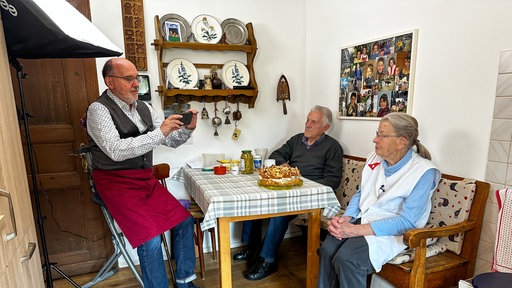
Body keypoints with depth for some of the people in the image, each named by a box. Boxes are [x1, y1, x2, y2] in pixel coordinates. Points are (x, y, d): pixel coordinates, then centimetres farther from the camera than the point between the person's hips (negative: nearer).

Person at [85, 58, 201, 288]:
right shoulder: (98, 109, -10)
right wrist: (159, 132, -28)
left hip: (146, 180, 6)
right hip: (118, 183, -6)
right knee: (150, 238, -21)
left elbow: (172, 141, 10)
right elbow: (116, 151, -25)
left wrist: (187, 129, -10)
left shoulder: (143, 108, 8)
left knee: (184, 221, 0)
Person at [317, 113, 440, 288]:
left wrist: (357, 230, -24)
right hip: (363, 220, 5)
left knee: (346, 259, -28)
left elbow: (406, 221, -18)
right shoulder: (375, 159, 4)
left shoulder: (424, 172, -14)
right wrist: (345, 219, -6)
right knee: (327, 249, -22)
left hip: (391, 232, -5)